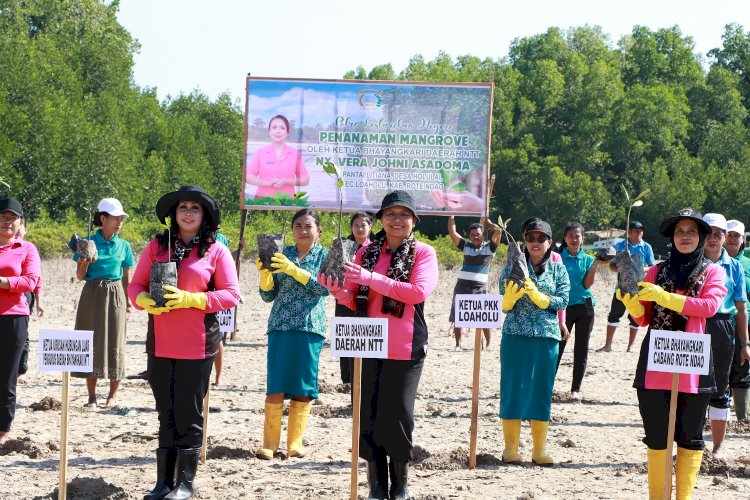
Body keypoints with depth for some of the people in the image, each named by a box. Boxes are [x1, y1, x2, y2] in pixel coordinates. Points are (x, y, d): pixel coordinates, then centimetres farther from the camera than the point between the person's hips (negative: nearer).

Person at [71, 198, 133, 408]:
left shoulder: (123, 246, 5)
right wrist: (86, 262, -17)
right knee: (91, 343, 1)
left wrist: (128, 303, 2)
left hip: (115, 297, 1)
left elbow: (126, 278, 8)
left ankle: (113, 395, 8)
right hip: (92, 296, 0)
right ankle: (91, 395, 7)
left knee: (115, 343, 0)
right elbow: (80, 276, 2)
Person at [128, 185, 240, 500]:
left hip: (197, 346, -3)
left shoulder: (216, 251, 0)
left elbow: (231, 295, -4)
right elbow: (135, 286, 11)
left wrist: (190, 299, -16)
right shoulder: (157, 247, 9)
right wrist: (146, 301, -13)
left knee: (189, 414, 1)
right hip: (160, 344, 3)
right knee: (166, 414, 8)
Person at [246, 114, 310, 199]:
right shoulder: (260, 152, 8)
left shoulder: (295, 153, 7)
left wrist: (285, 182, -9)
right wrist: (267, 183, -11)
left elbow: (305, 180, 6)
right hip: (263, 199, 0)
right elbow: (248, 177, 4)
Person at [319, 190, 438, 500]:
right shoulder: (367, 251, 10)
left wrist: (371, 278, -22)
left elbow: (419, 291, -17)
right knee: (368, 416, 1)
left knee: (397, 417, -4)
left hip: (405, 350, -3)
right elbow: (354, 300, 11)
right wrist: (336, 288, -12)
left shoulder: (423, 252, 0)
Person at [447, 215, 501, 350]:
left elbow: (498, 231, -12)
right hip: (462, 286, 3)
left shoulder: (489, 247, 0)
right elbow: (452, 233, 1)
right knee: (457, 318, 2)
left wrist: (487, 221, 1)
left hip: (479, 288, -3)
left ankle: (488, 343, 12)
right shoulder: (466, 246, 8)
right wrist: (451, 216, 3)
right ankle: (458, 344, 10)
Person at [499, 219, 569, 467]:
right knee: (513, 389, -2)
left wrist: (537, 295, -16)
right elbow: (504, 305, -2)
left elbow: (563, 300, -2)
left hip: (547, 336, 1)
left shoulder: (558, 269, 9)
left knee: (542, 391, 5)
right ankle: (510, 448, 5)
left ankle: (539, 449, 11)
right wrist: (511, 296, -24)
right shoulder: (514, 266, 4)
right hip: (516, 335, -1)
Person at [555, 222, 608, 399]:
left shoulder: (587, 259, 6)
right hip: (564, 306, -2)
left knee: (582, 349, 3)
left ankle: (576, 388, 10)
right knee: (557, 346, -7)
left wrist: (595, 265, -14)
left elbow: (586, 284, -4)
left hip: (584, 307, 2)